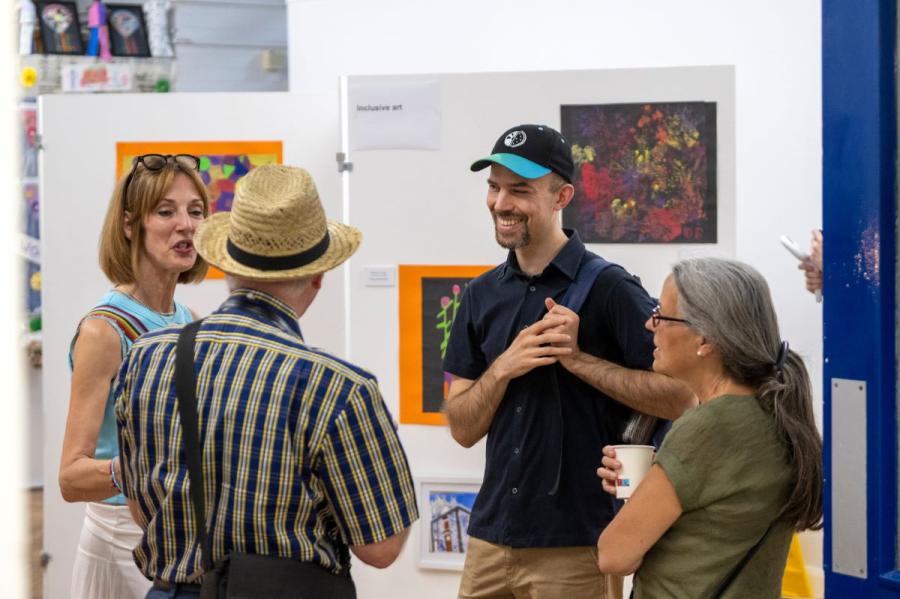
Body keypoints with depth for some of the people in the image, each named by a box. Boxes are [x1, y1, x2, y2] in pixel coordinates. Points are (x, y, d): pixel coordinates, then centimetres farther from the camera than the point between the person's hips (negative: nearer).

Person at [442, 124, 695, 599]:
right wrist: (504, 367, -12)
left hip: (577, 545, -5)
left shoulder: (607, 288, -9)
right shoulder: (482, 295, 7)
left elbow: (681, 398, -15)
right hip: (491, 536, 5)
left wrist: (579, 358, -20)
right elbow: (463, 429, 5)